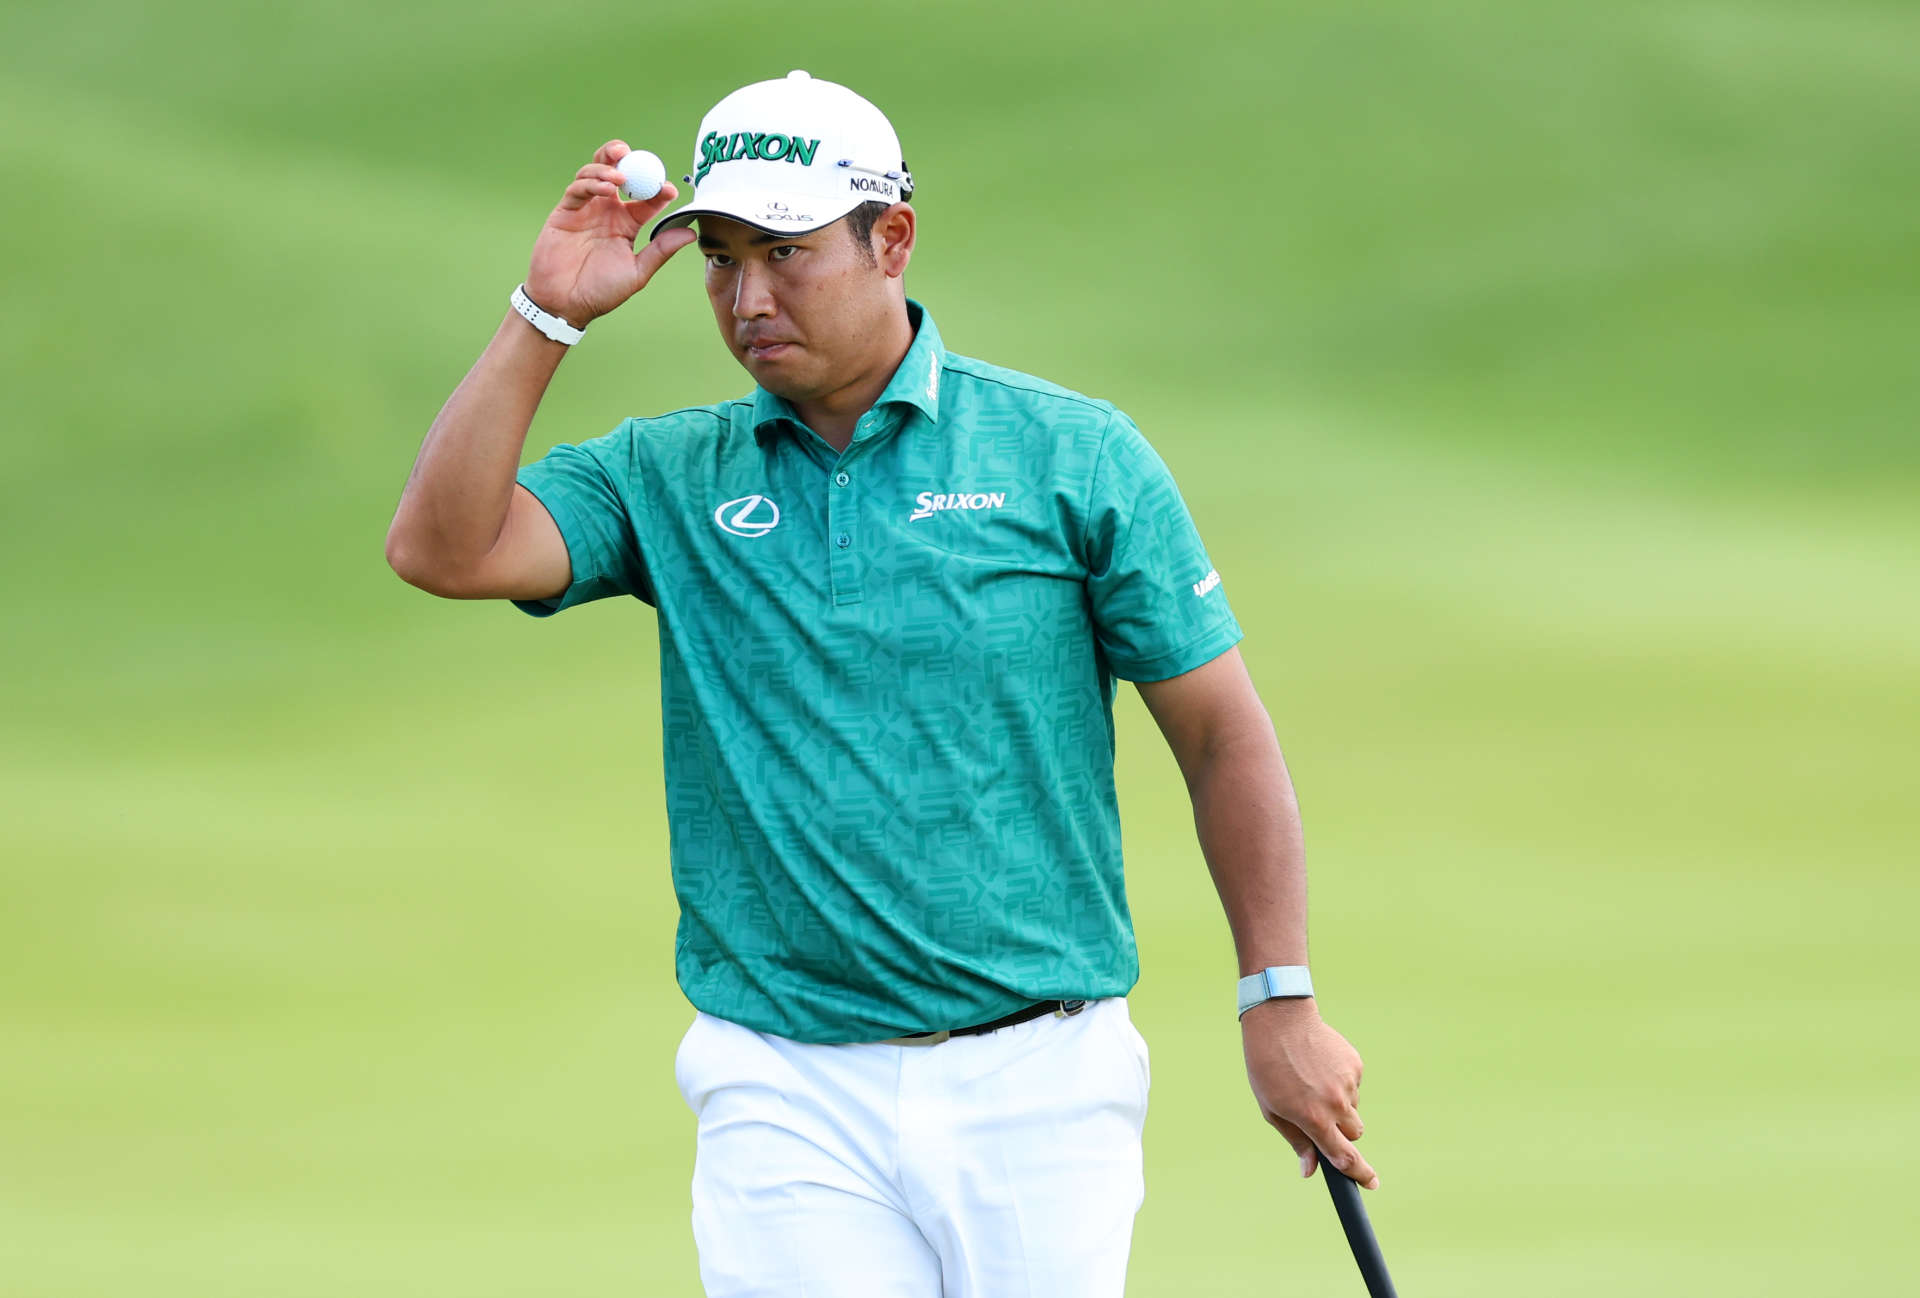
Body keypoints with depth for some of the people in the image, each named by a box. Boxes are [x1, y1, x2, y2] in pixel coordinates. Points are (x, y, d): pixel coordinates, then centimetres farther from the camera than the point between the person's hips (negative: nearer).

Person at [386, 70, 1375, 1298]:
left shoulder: (1074, 456, 1)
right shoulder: (669, 477, 7)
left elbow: (1224, 734, 4)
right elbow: (443, 548, -6)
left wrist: (1281, 1005, -1)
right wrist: (546, 318, -9)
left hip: (1038, 1085, -1)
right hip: (788, 1097, 1)